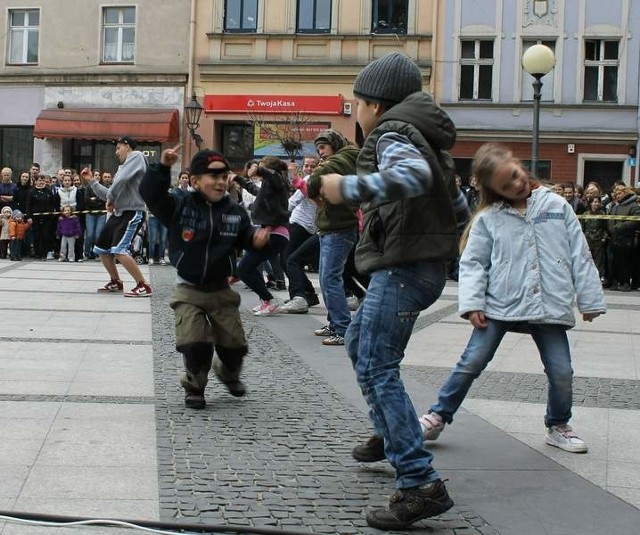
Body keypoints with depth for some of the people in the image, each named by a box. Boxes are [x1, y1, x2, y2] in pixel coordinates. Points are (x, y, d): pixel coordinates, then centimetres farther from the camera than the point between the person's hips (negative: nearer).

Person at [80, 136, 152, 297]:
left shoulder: (136, 156, -5)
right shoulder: (122, 167, 21)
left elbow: (122, 180, -20)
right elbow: (108, 194, 24)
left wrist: (110, 198, -7)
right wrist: (92, 181, 19)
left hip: (132, 213, -10)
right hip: (118, 213, 10)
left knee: (119, 251, -23)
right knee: (101, 249, 16)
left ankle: (143, 286, -18)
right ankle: (116, 282, 31)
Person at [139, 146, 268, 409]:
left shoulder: (234, 211, -2)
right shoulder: (179, 204, -9)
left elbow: (246, 237, 10)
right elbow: (150, 193, -20)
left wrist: (257, 237, -13)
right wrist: (163, 167, -33)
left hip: (222, 291, 3)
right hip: (188, 291, -3)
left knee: (234, 345, 5)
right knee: (194, 343, -16)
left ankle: (228, 373, 41)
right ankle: (194, 385, 14)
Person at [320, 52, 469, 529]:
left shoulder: (392, 132, -10)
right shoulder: (424, 136, 20)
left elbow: (411, 175, -34)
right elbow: (459, 209, 24)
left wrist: (348, 187, -31)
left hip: (403, 266, -10)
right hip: (426, 263, 10)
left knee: (378, 369, -13)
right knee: (359, 342, 27)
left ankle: (421, 485, -20)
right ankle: (390, 437, 39)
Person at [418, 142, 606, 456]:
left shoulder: (557, 207, 4)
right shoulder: (488, 219, 1)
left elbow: (579, 255, 7)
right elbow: (473, 262, 1)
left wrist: (589, 298, 6)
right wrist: (472, 303, -10)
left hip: (549, 307, 1)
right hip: (499, 305, -1)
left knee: (561, 372, 2)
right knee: (472, 362, -2)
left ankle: (558, 427, 25)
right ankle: (438, 416, 12)